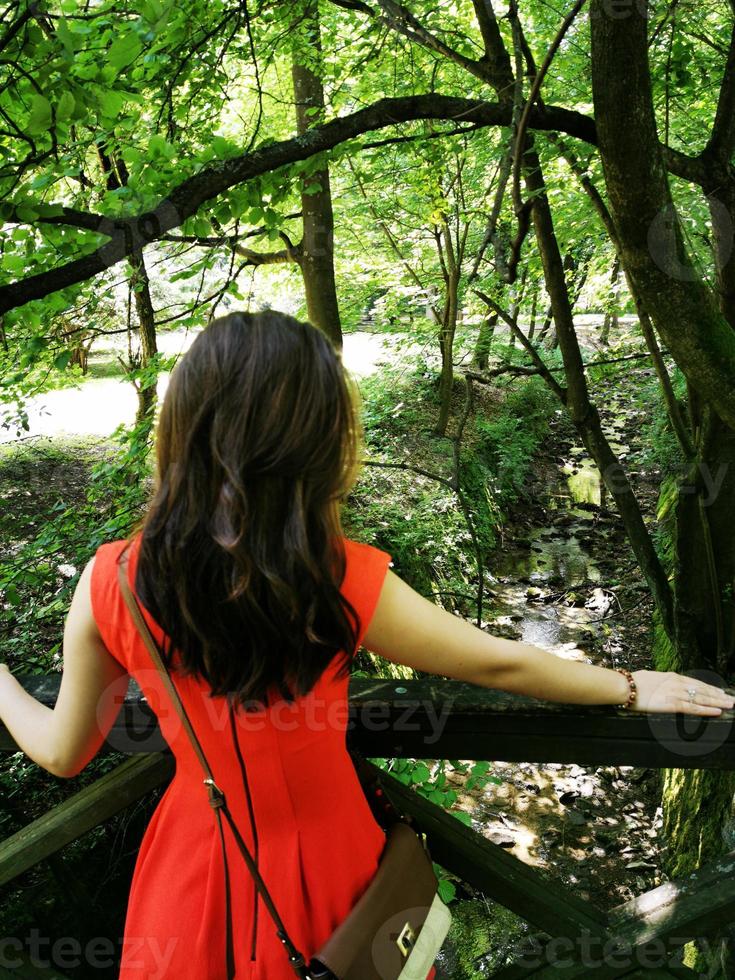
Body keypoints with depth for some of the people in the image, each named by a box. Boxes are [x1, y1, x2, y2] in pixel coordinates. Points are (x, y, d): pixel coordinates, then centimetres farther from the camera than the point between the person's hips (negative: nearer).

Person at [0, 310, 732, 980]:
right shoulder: (342, 582, -29)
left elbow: (64, 753, -6)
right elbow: (499, 665, -14)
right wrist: (632, 688, 3)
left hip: (195, 868, 2)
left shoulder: (111, 584, -23)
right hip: (320, 861, -1)